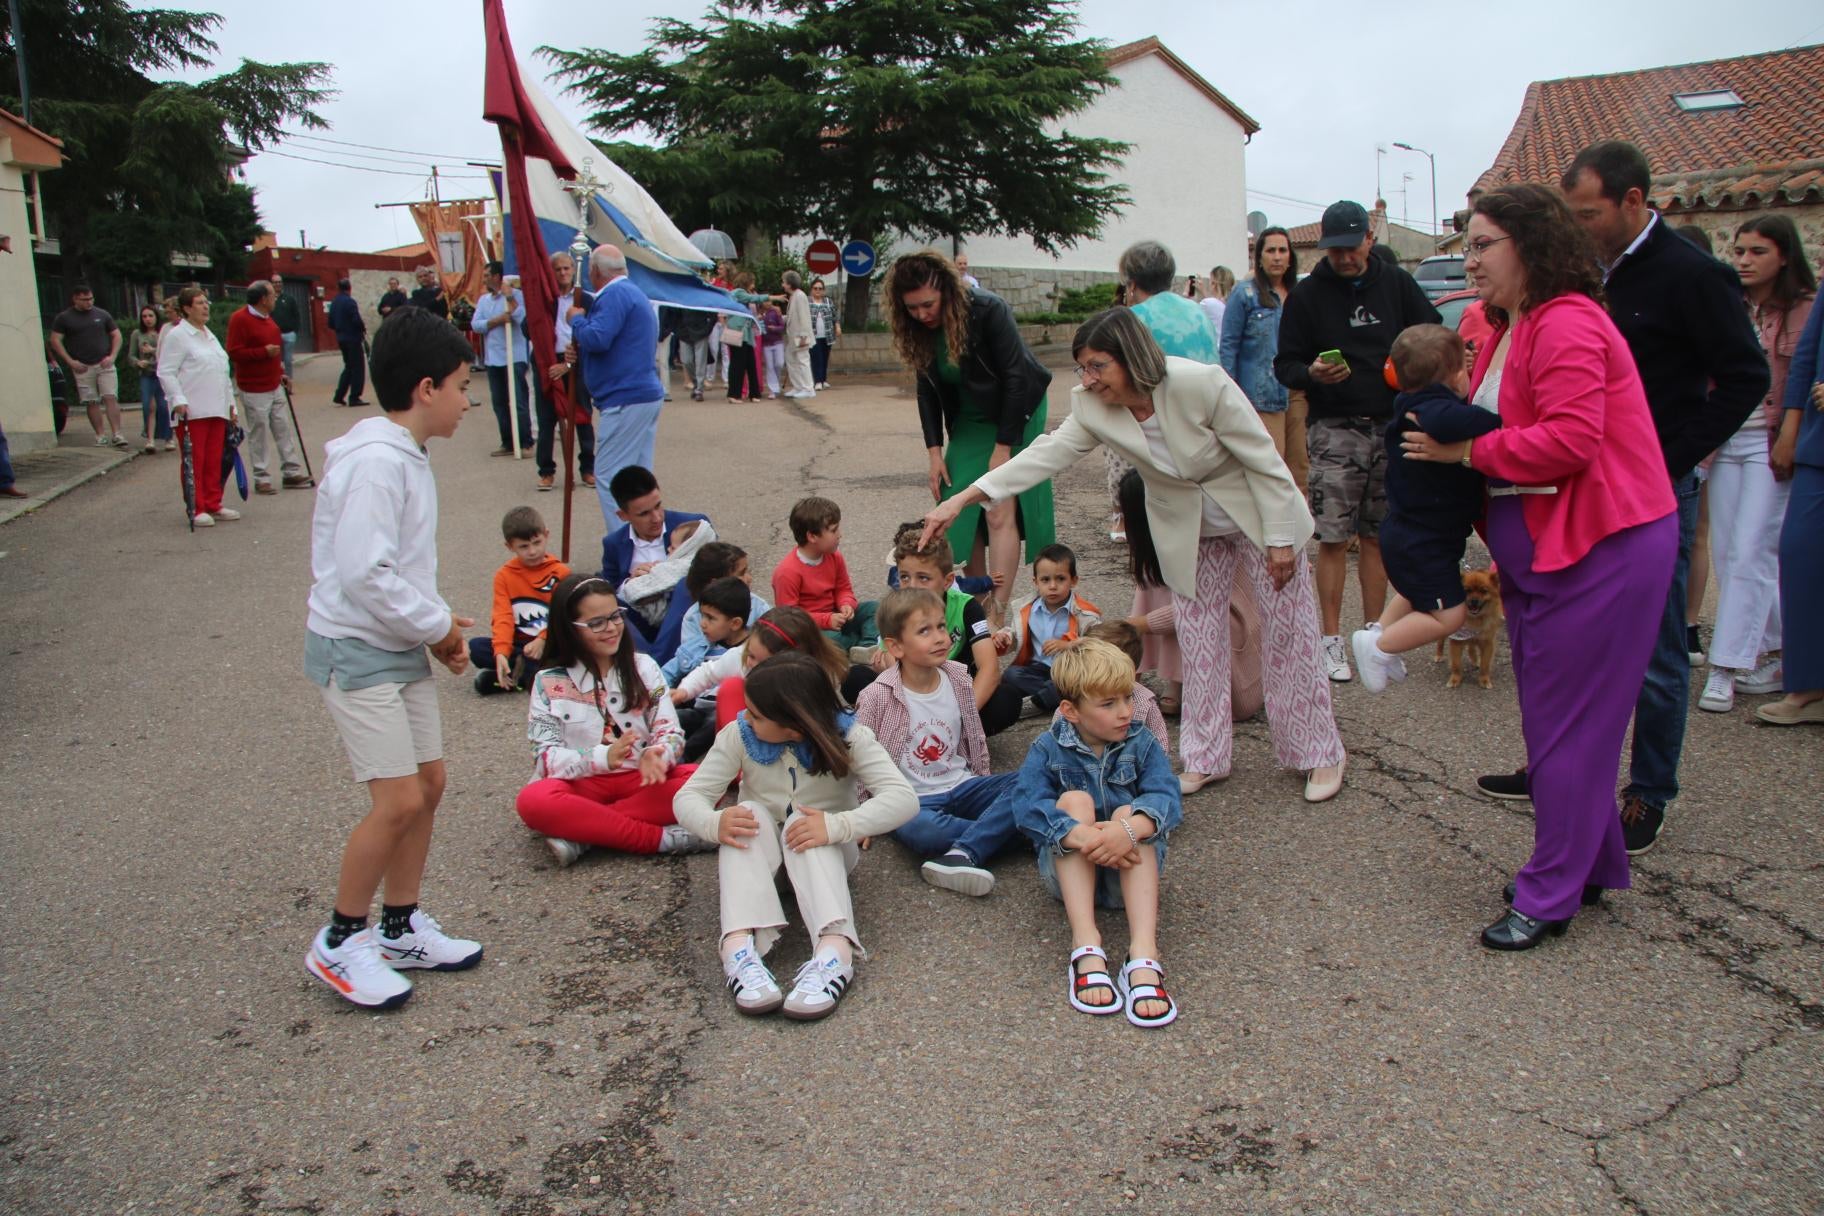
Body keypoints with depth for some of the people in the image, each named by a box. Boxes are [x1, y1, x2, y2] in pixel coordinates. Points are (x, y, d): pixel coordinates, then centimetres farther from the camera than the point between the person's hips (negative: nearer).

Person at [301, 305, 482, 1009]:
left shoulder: (404, 455, 10)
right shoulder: (374, 461, -21)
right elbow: (365, 575, -27)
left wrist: (438, 624, 3)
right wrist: (439, 626, -14)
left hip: (400, 649, 10)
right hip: (357, 653, -10)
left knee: (429, 783, 12)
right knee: (398, 802, -8)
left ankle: (401, 929, 26)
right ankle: (339, 943, 11)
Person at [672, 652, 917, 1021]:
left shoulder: (846, 737, -19)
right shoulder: (740, 735, -14)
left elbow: (903, 798, -31)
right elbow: (689, 795, -17)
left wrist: (837, 825, -48)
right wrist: (713, 823, -41)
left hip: (824, 852, -1)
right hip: (758, 854, 2)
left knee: (806, 823, -35)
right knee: (749, 814, -32)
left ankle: (835, 949, -54)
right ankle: (739, 947, -49)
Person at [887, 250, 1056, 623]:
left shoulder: (988, 310, -24)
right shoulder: (920, 332, -8)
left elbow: (1016, 379, -21)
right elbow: (928, 392, 1)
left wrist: (1003, 447, -20)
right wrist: (934, 451, -6)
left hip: (1015, 416, -6)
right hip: (969, 422, 6)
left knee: (1000, 512, -14)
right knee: (962, 511, 0)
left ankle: (998, 614, -14)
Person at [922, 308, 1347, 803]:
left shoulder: (1202, 384, -31)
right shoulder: (1093, 407, -17)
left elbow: (1263, 460, -23)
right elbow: (1045, 455, -19)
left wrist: (1281, 539, -19)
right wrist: (960, 500, -27)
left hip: (1256, 516, -4)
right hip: (1188, 532, 4)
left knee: (1288, 632, 3)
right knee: (1199, 642, 6)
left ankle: (1319, 755, 17)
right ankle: (1206, 758, 19)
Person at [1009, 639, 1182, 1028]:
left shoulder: (1142, 744, -1)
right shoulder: (1048, 750, -3)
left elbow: (1168, 798, -19)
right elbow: (1026, 803, -22)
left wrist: (1130, 829, -42)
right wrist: (1080, 835, -41)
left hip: (1131, 873, 1)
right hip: (1069, 871, -1)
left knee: (1130, 813, -26)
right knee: (1075, 800, -25)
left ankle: (1144, 954, -43)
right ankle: (1086, 946, -39)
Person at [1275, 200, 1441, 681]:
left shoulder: (1397, 284, 8)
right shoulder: (1306, 295, 1)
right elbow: (1284, 365, 2)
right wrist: (1312, 374, -20)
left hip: (1392, 426, 3)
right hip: (1334, 429, -2)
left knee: (1377, 535, 10)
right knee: (1333, 538, -5)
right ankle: (1332, 639, 3)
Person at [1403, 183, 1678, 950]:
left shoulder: (1566, 325, -17)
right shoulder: (1508, 328, 15)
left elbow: (1569, 440, -27)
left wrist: (1467, 451, -18)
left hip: (1600, 549, -10)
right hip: (1542, 550, 10)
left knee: (1567, 721, -3)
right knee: (1554, 717, 16)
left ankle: (1551, 896, 8)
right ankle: (1593, 868, 31)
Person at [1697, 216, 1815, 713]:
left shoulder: (1806, 310, -4)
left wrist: (1791, 443, -13)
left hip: (1770, 445, -6)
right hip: (1725, 441, 6)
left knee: (1749, 555, -8)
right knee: (1726, 554, 7)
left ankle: (1726, 669, -5)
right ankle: (1770, 651, 21)